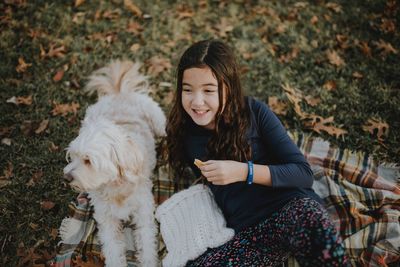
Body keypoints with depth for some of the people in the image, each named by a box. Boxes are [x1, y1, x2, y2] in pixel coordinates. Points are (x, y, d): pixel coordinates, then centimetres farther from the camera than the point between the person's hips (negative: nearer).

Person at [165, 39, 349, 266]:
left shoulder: (254, 111, -2)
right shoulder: (185, 133, 6)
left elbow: (304, 173, -6)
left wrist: (244, 171, -16)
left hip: (292, 206, -3)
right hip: (248, 229, 3)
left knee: (309, 219, -38)